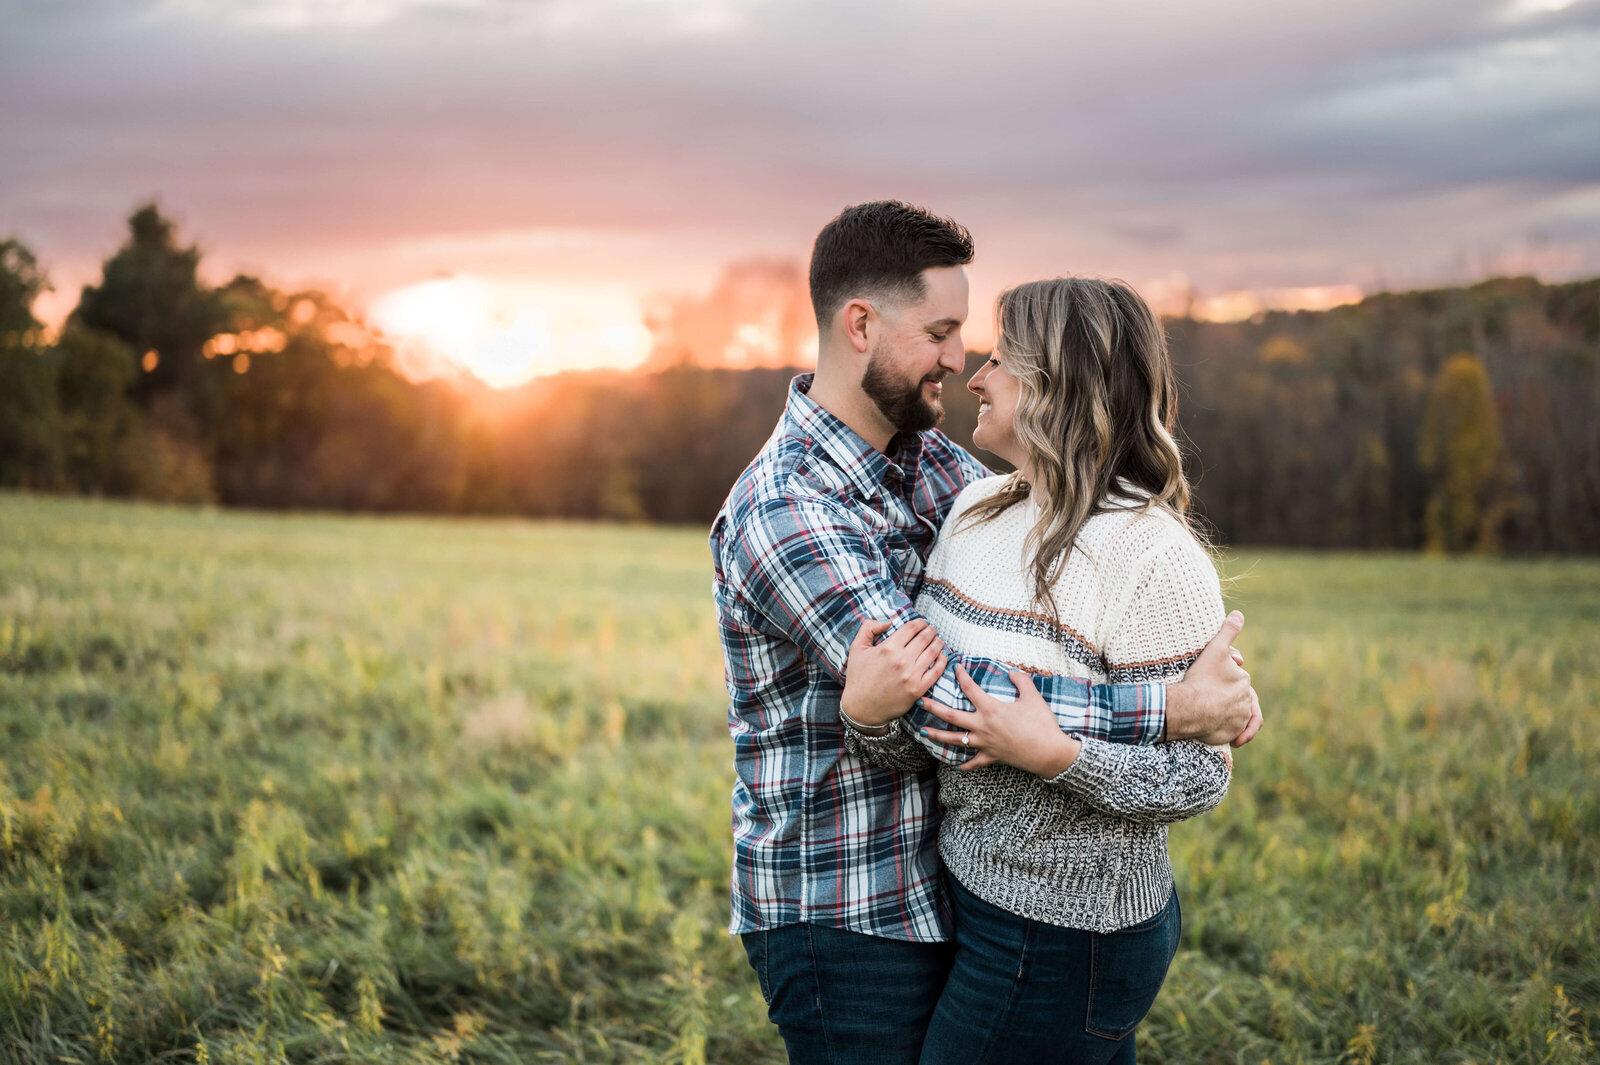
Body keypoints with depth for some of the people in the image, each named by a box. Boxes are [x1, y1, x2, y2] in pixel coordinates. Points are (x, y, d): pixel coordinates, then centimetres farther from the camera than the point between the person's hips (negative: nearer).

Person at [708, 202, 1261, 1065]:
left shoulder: (924, 456, 5)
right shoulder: (782, 514, -24)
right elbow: (947, 698, -30)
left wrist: (1204, 666, -13)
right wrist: (1171, 711, -28)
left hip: (932, 888, 8)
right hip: (842, 919, -8)